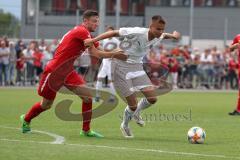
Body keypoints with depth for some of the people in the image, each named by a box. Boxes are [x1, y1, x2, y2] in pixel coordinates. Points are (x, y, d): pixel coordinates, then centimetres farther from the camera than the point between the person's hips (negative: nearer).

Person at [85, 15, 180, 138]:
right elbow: (114, 33, -22)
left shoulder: (157, 38, -3)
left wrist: (173, 35, -1)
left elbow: (164, 35, 22)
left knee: (152, 98, -4)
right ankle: (125, 125, 24)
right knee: (133, 104, -8)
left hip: (136, 66, 7)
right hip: (121, 66, -7)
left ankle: (136, 113, 28)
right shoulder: (137, 33, -26)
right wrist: (93, 40, -28)